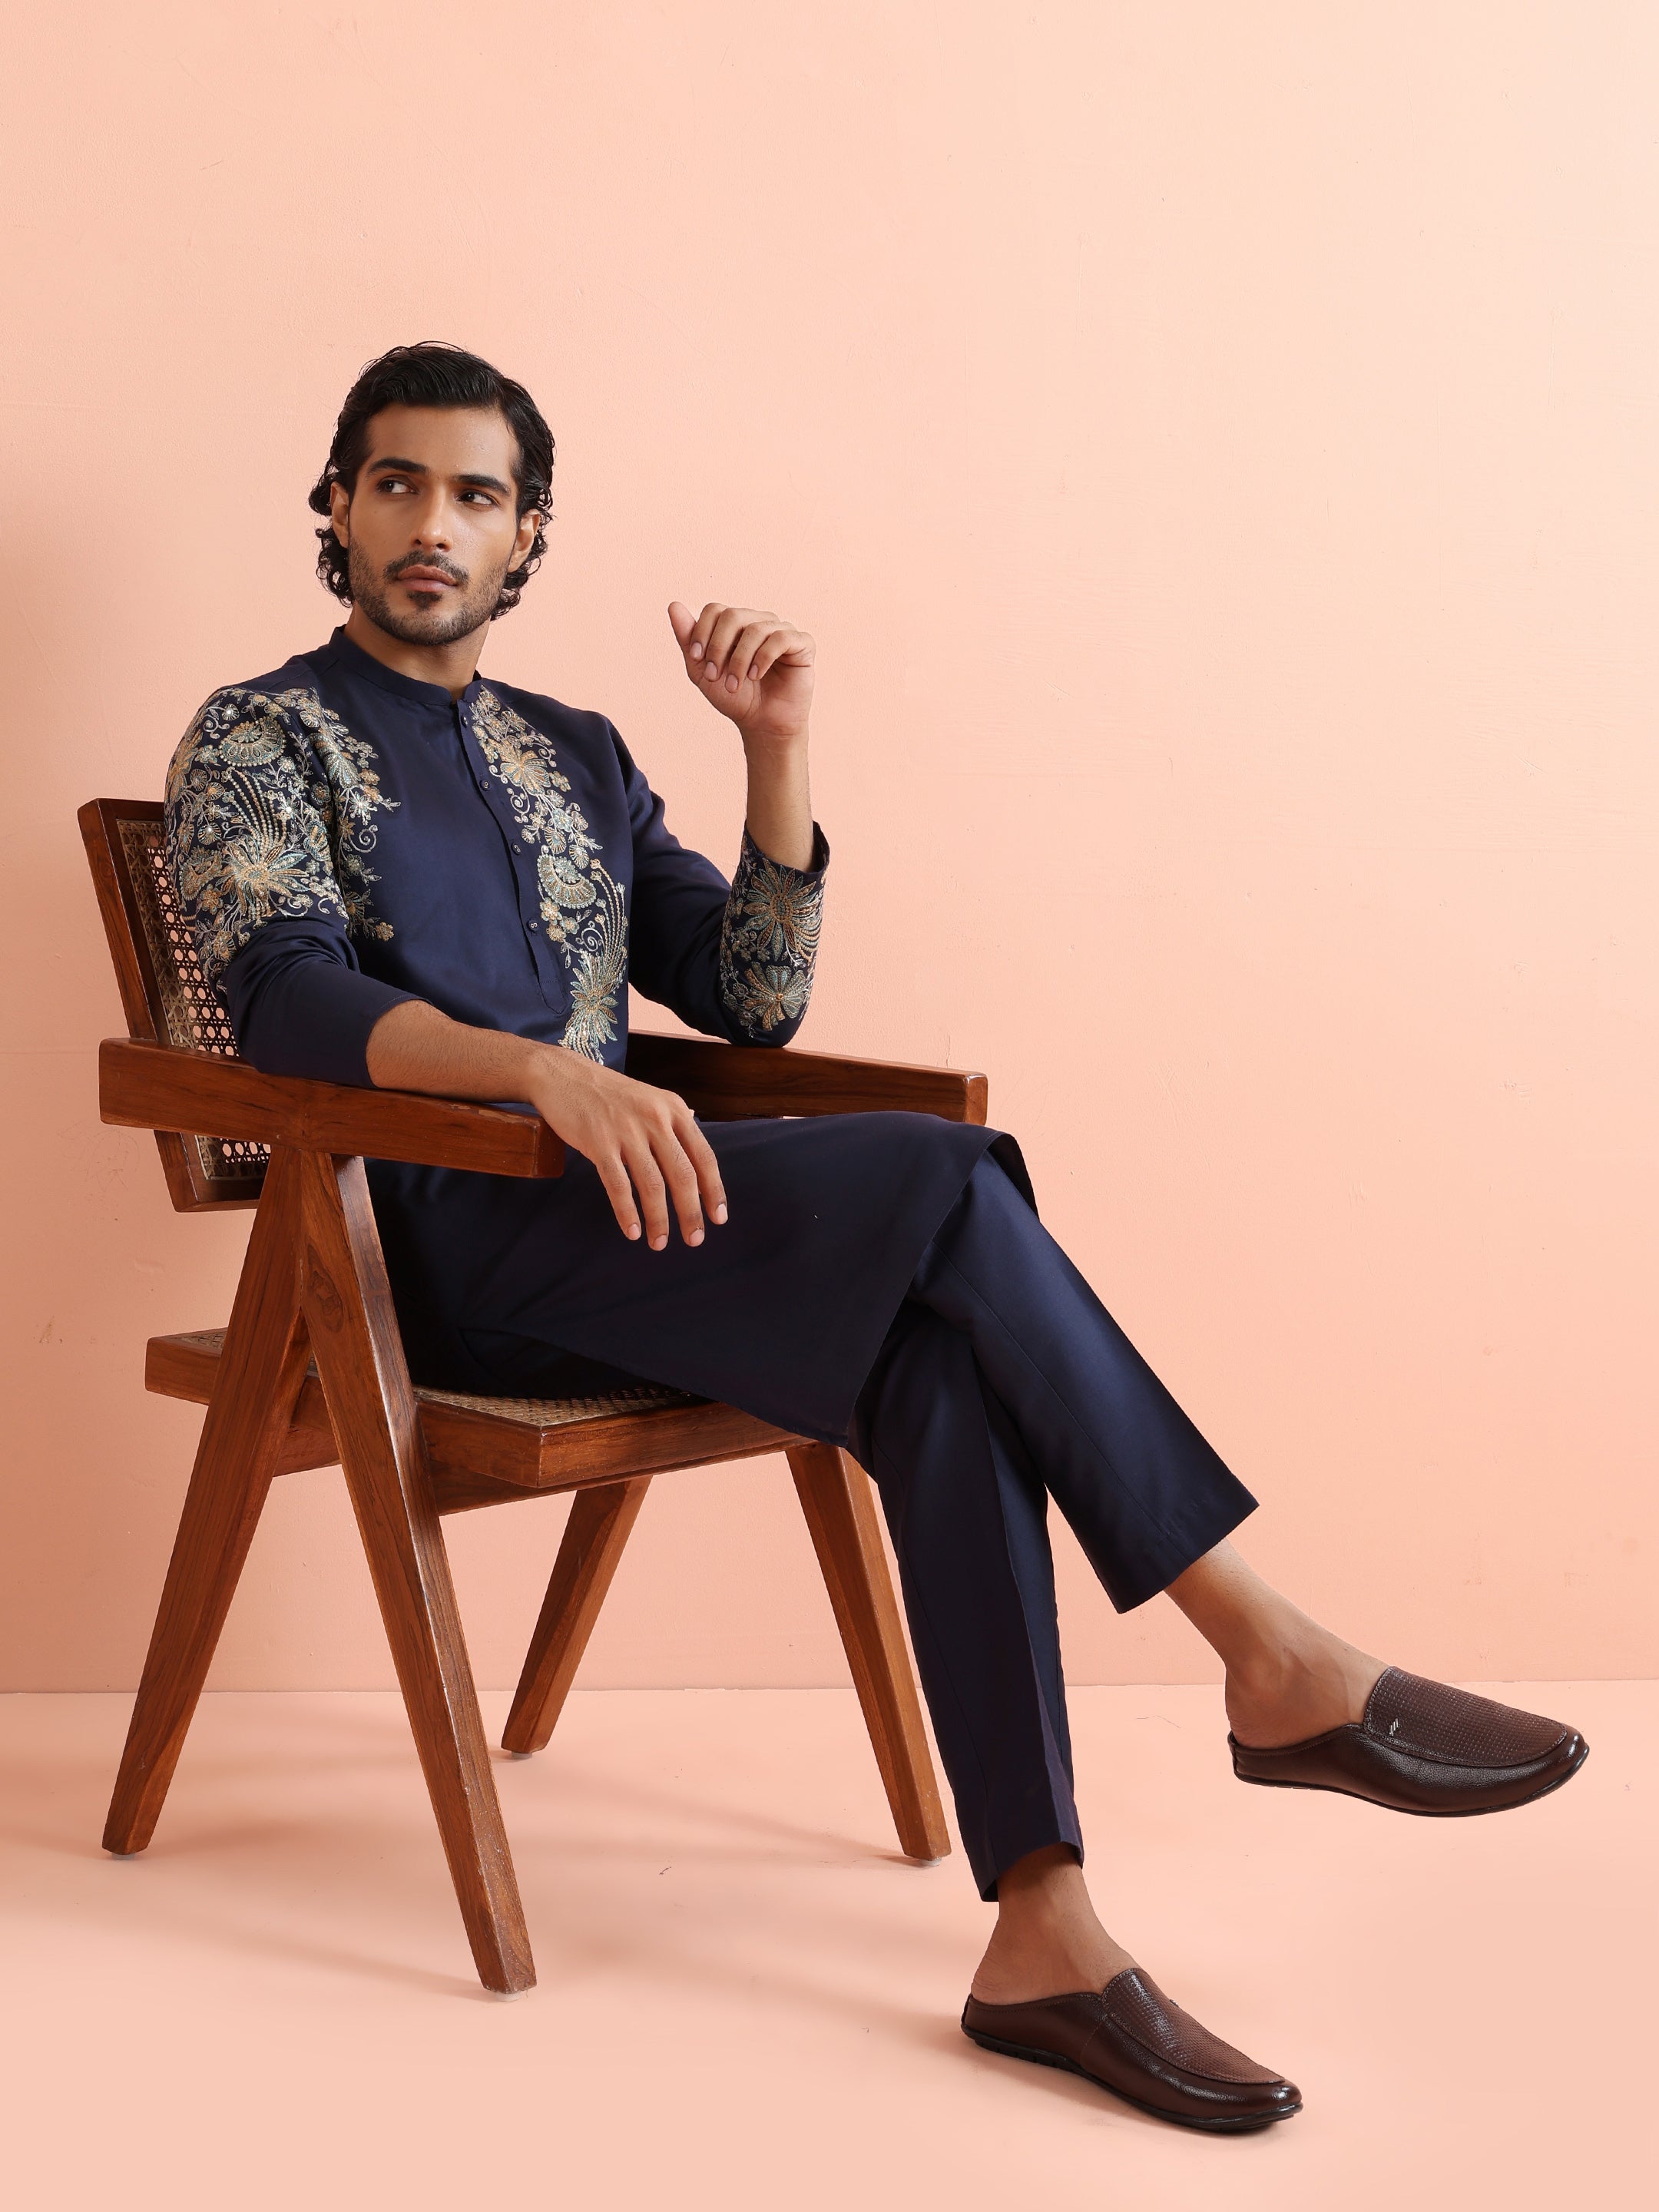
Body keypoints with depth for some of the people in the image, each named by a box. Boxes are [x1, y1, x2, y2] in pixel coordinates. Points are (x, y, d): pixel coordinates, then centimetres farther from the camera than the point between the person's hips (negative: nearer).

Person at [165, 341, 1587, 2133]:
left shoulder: (574, 755, 24)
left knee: (943, 1363, -27)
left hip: (602, 1214, 5)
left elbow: (752, 1005, 17)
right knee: (941, 1179, -26)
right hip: (438, 1246, -5)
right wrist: (542, 1070, -31)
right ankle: (1277, 1666, -22)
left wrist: (777, 753, 5)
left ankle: (1042, 1933, -31)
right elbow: (291, 995, -13)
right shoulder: (259, 741, 7)